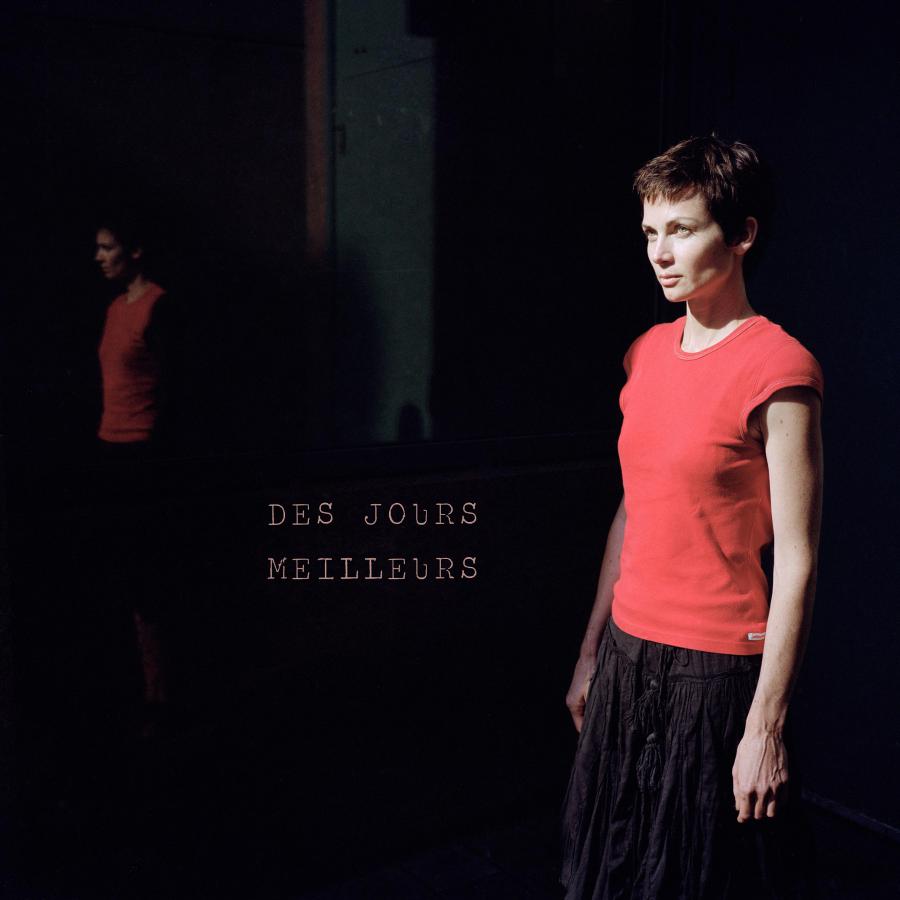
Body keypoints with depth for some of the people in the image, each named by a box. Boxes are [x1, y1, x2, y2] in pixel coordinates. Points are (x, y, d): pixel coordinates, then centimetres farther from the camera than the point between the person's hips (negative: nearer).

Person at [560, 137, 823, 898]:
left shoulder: (777, 369, -15)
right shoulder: (648, 353, 7)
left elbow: (797, 562, -16)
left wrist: (766, 725, -16)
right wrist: (591, 655, 14)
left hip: (717, 672, -7)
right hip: (628, 659, 7)